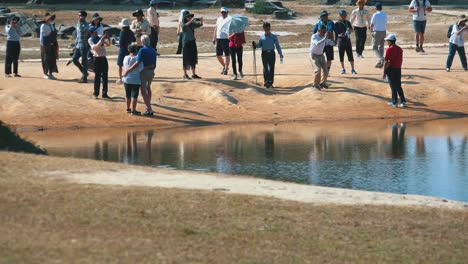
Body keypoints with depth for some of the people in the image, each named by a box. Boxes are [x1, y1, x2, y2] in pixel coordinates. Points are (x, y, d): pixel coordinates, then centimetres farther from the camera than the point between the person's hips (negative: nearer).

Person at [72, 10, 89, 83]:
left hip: (84, 45, -9)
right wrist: (75, 43, 21)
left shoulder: (86, 25, -11)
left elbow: (81, 29, -31)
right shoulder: (78, 24, 15)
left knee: (84, 61, -3)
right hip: (78, 45, 9)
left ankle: (84, 78, 3)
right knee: (74, 59, 4)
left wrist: (80, 21, -22)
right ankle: (84, 72, 20)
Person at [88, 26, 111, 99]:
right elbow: (96, 47, -19)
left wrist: (107, 38, -14)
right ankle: (96, 93, 8)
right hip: (97, 58, -5)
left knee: (105, 76, 5)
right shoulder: (90, 40, -3)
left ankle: (104, 93, 9)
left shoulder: (100, 37, 11)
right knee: (97, 76, -1)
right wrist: (102, 39, -24)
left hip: (104, 58, 5)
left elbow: (108, 44, 4)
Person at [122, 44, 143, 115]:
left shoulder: (126, 58, 0)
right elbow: (141, 69, -13)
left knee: (128, 95, 17)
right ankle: (133, 110, 2)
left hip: (126, 79, 5)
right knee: (134, 96, 1)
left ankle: (128, 108, 29)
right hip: (135, 80, -5)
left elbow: (124, 68, 7)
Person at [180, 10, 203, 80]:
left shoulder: (192, 24, 8)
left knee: (193, 58, 10)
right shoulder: (183, 24, -8)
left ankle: (194, 74, 18)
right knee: (186, 59, -3)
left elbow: (200, 25, 5)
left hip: (192, 42, 6)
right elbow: (185, 26, -30)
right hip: (186, 43, -6)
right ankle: (185, 75, 1)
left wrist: (201, 21, -17)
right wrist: (191, 21, -40)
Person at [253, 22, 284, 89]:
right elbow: (260, 45, 13)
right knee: (265, 68, -8)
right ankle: (266, 81, -9)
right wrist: (255, 45, -8)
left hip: (271, 53, 0)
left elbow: (277, 45, 6)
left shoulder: (273, 36, 4)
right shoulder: (262, 37, 7)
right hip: (264, 53, 0)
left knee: (271, 68, 1)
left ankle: (270, 83, 7)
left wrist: (280, 53, -1)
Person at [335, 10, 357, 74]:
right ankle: (343, 69, 15)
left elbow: (351, 30, 3)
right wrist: (339, 35, -24)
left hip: (348, 40, 2)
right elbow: (336, 32, -4)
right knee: (341, 55, 4)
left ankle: (352, 69, 4)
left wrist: (349, 30, -20)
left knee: (350, 55, -1)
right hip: (341, 40, -2)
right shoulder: (337, 23, 0)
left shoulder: (348, 22, 10)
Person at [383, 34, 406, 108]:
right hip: (398, 69, 5)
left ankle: (394, 102, 6)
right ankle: (403, 101, 8)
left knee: (393, 86, 2)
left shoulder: (389, 49, -12)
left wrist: (384, 72, -7)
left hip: (391, 69, -5)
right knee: (398, 86, 12)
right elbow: (401, 60, 10)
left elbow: (386, 62, -13)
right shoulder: (400, 49, 6)